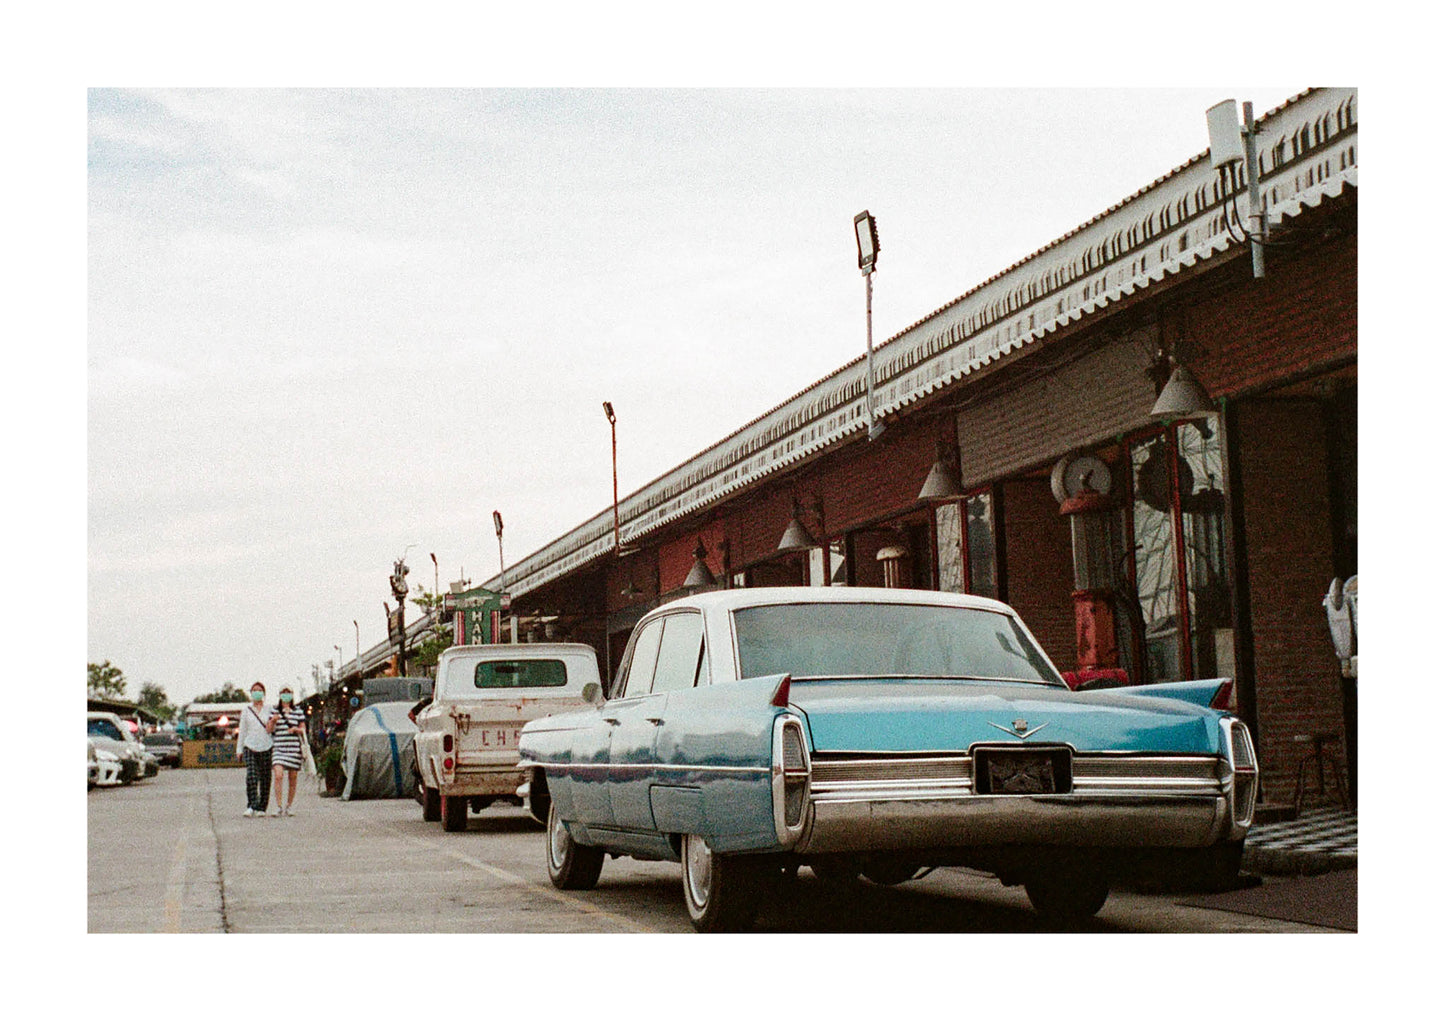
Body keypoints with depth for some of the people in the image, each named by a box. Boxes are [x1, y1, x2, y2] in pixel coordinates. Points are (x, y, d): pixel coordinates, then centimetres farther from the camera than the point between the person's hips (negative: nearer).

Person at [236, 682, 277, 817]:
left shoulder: (269, 710, 10)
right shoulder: (246, 711, 12)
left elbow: (272, 729, 13)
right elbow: (242, 730, 14)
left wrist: (273, 724, -10)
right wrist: (239, 749, 11)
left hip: (266, 747, 1)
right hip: (250, 747, -1)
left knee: (265, 778, 0)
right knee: (251, 776, -17)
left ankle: (261, 807, 9)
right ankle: (250, 806, -18)